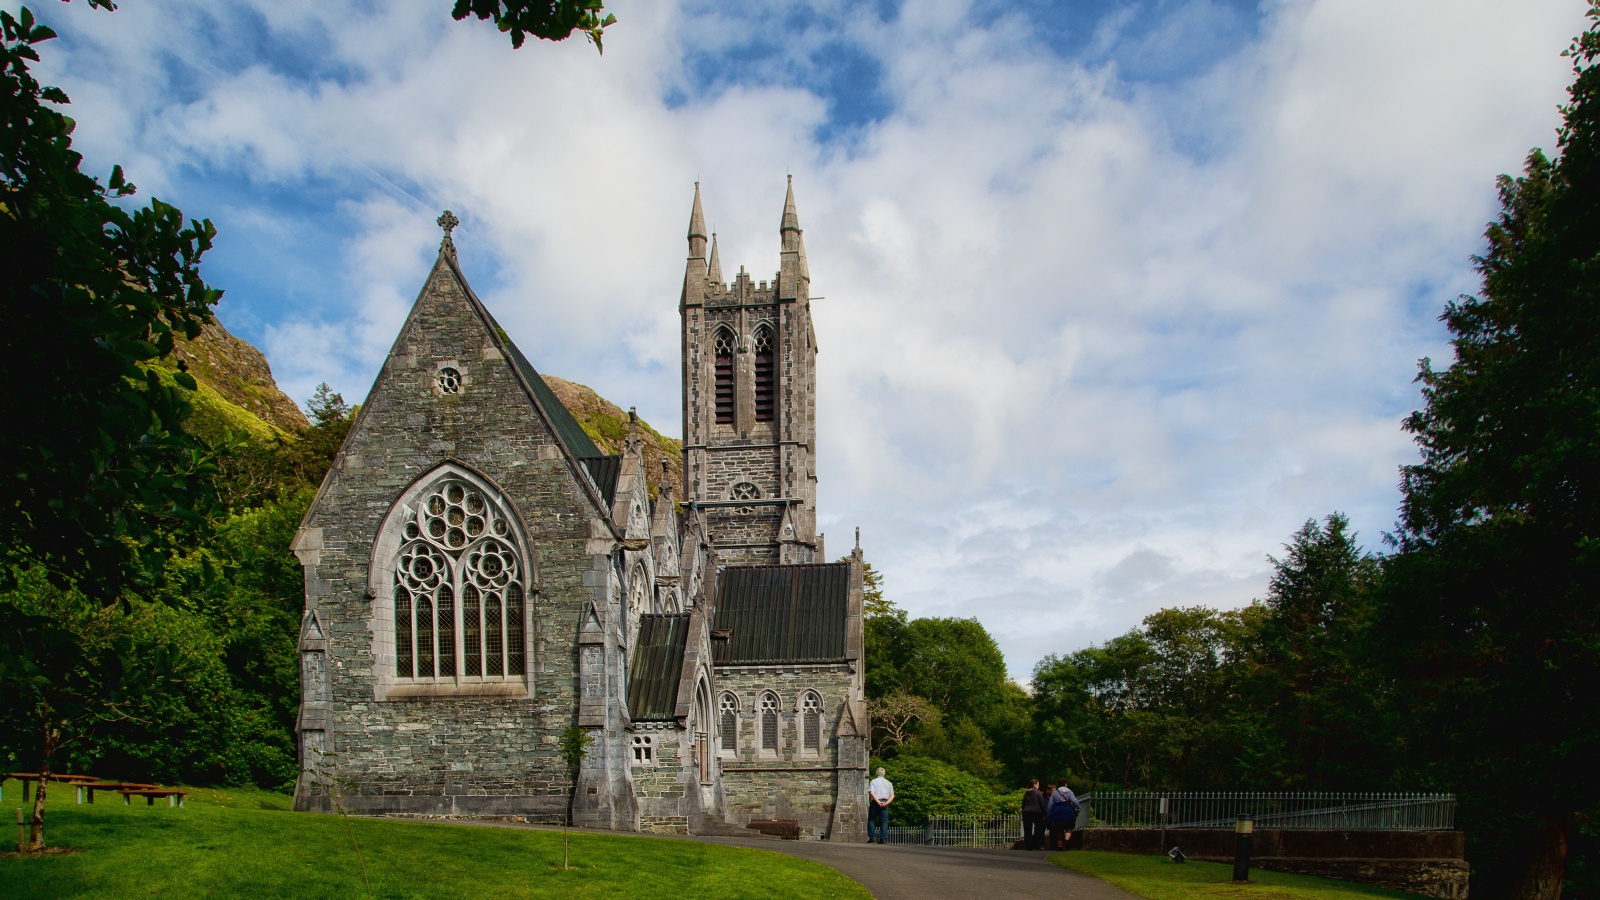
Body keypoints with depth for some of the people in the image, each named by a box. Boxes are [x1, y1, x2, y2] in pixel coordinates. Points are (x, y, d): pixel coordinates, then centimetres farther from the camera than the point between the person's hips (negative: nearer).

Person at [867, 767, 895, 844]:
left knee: (871, 819, 9)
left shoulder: (873, 781, 4)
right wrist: (886, 803, -8)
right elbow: (892, 795, 4)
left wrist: (878, 802, -15)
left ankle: (871, 837, 1)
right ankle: (883, 839, -3)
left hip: (875, 803, -2)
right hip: (885, 804, 2)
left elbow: (871, 793, -11)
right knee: (884, 821, 4)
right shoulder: (888, 783, 14)